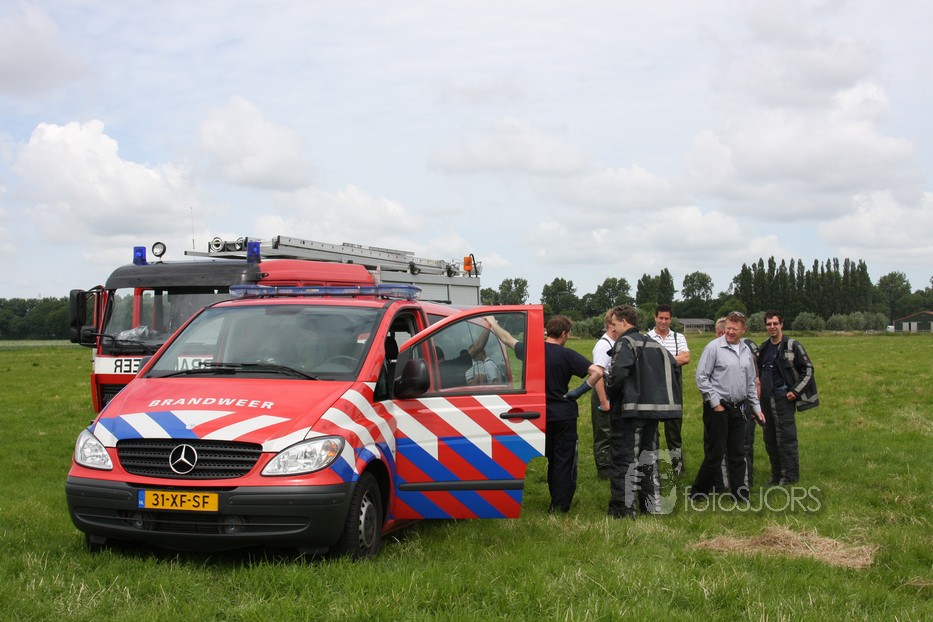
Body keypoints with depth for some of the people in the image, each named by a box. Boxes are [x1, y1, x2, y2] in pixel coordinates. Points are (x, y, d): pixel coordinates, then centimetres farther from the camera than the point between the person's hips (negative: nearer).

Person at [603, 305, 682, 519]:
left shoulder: (624, 343, -11)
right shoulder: (652, 343, 15)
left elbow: (618, 373, -25)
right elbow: (672, 364, 16)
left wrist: (610, 392, -7)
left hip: (629, 411, -8)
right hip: (653, 408, 8)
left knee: (624, 458, -2)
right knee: (648, 457, 17)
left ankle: (625, 508, -2)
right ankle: (652, 505, 21)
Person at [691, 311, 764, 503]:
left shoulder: (746, 351, 11)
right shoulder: (714, 347, -9)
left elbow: (751, 382, 19)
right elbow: (701, 377, -10)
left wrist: (756, 408, 16)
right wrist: (715, 403, -12)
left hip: (738, 408, 6)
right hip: (717, 408, -6)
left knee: (738, 453, 10)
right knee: (715, 453, -3)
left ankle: (739, 491, 18)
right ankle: (698, 492, 8)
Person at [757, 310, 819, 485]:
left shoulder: (792, 346, -4)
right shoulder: (763, 348, 14)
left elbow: (808, 369, -4)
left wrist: (796, 391, -11)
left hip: (783, 397, -6)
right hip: (766, 398, 6)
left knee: (786, 438, -5)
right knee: (769, 438, 9)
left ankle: (790, 476, 3)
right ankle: (776, 475, 18)